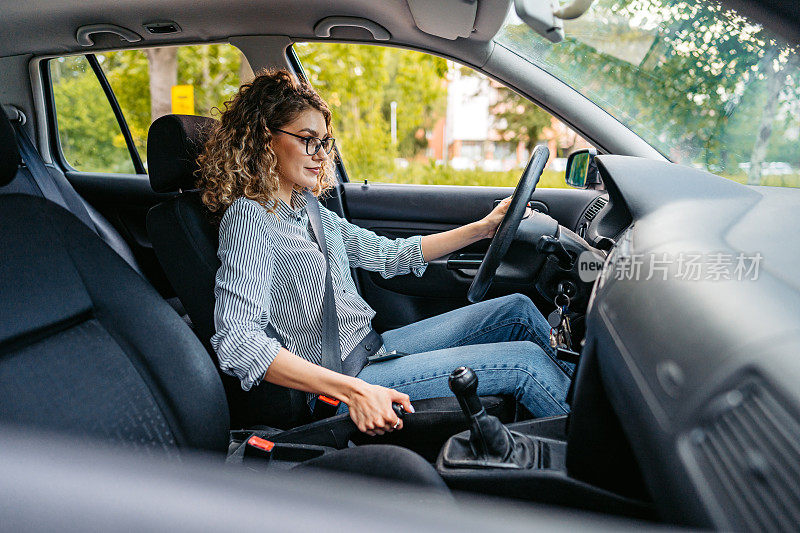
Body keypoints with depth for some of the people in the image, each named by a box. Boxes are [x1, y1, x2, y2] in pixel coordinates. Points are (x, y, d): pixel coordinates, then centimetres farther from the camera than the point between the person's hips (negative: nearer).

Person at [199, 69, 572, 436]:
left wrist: (483, 228, 14)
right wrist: (352, 390, -34)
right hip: (337, 382, -9)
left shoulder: (305, 209, 10)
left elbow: (387, 254, 17)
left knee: (516, 309, 6)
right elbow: (236, 344, -27)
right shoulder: (250, 218, -16)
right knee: (524, 361, -12)